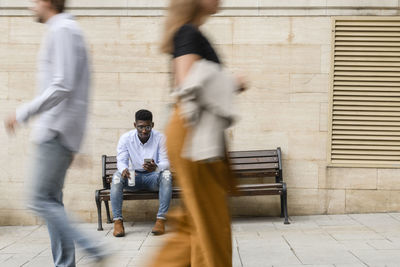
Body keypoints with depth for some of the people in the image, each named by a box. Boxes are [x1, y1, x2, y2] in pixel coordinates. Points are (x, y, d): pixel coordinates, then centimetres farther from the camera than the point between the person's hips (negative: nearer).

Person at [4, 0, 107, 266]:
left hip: (56, 131, -10)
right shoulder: (70, 30, 20)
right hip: (56, 131, 10)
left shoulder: (62, 30, -11)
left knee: (42, 200, -10)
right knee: (52, 201, 9)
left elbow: (62, 86, -21)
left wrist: (23, 113, -17)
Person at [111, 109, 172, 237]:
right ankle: (117, 221, -29)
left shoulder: (159, 138, -11)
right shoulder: (126, 138, -8)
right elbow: (121, 161, -11)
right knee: (117, 176, -30)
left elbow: (165, 162, -15)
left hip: (153, 177, -1)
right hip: (134, 177, 1)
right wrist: (124, 169, -38)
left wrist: (156, 167, -41)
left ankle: (161, 219, -33)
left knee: (166, 174, -33)